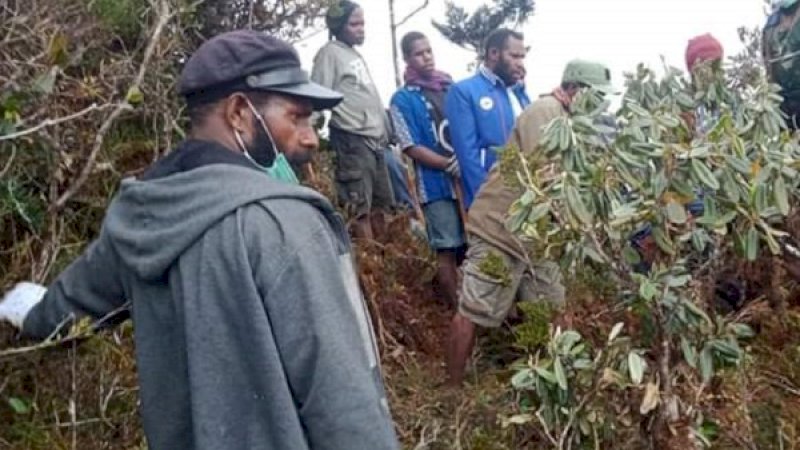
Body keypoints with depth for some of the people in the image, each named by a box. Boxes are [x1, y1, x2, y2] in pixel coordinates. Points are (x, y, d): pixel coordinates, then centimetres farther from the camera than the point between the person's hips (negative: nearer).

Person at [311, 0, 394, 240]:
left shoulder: (356, 55, 22)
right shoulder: (330, 52, -3)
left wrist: (384, 132, 17)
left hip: (374, 139, 9)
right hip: (352, 139, -9)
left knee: (379, 205, 10)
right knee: (360, 208, -7)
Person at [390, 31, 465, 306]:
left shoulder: (451, 87, 11)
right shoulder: (403, 99, -2)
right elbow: (412, 148, -7)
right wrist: (451, 165, -15)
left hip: (468, 178, 4)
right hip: (437, 185, -4)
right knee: (447, 250, 1)